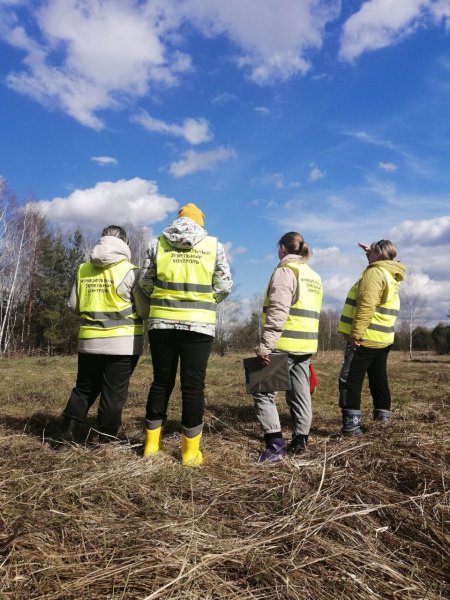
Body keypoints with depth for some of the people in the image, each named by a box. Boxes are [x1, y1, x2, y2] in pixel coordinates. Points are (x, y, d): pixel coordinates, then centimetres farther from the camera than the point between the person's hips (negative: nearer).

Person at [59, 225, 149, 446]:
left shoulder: (84, 270, 4)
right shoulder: (130, 271, -10)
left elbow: (74, 305, 9)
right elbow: (145, 310, -6)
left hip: (89, 341, 4)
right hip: (122, 343, -4)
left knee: (84, 388, 19)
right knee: (114, 394, 4)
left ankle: (67, 433, 20)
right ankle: (105, 440, 11)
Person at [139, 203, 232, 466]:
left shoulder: (158, 242, 6)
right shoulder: (214, 245, 3)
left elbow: (146, 282, 6)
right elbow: (224, 287, 2)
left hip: (162, 322, 2)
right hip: (199, 324, -2)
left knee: (161, 381, 13)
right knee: (193, 385, 5)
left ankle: (152, 443, 21)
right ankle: (190, 450, 11)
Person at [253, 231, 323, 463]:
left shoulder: (285, 271, -9)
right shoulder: (314, 276, 18)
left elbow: (277, 312, -20)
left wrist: (265, 345, -22)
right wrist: (307, 342, 20)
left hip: (285, 344, -9)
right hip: (305, 345, 9)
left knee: (264, 392, -3)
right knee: (300, 394, 13)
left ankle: (275, 445, -8)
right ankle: (300, 441, 21)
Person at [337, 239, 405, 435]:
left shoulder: (374, 272, -14)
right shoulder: (392, 274, 14)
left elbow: (366, 306, -24)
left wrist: (355, 333, -23)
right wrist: (371, 252, 31)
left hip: (365, 338, -9)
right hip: (383, 338, 9)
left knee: (350, 380, -7)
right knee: (378, 377, 19)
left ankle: (352, 423, -11)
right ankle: (383, 412, 27)